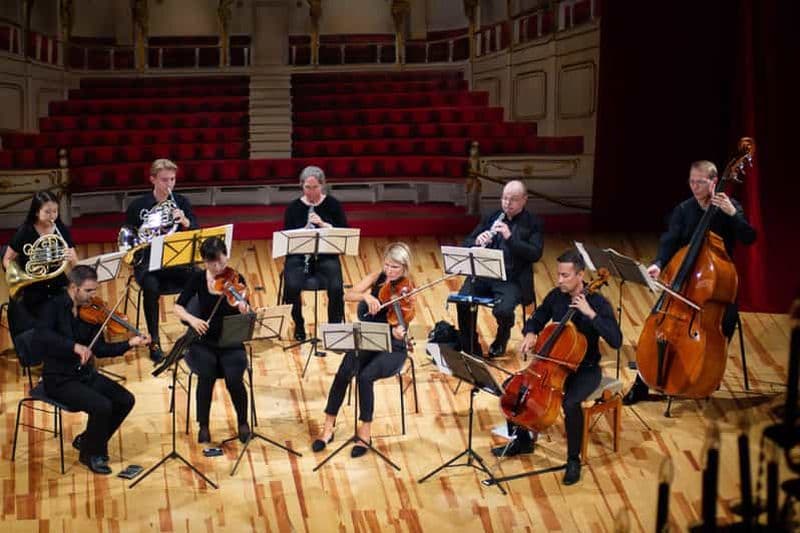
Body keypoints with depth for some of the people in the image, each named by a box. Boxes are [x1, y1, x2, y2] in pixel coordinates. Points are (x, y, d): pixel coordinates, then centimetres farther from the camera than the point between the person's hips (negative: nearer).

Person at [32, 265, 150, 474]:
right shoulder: (54, 307, -13)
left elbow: (99, 349, 2)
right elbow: (40, 336, -32)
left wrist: (129, 343, -11)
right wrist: (75, 346, -41)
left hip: (85, 374, 7)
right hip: (59, 379, -7)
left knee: (125, 400, -5)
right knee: (102, 406, -25)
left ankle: (87, 440, 15)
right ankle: (90, 454, 0)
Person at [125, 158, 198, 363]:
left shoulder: (181, 202, 6)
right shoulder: (138, 206, 0)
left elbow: (196, 231, -1)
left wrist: (185, 222, -21)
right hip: (148, 261, -2)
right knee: (151, 287, -34)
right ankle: (154, 341, -18)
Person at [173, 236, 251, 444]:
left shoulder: (235, 279, -6)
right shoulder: (198, 278, -2)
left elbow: (246, 317, -13)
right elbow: (178, 307, -1)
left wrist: (245, 310, -37)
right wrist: (192, 319, -21)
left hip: (231, 343, -1)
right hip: (204, 343, 1)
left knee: (234, 379, -25)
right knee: (207, 375, -28)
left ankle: (243, 422, 4)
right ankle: (203, 426, -6)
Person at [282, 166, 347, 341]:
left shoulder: (333, 204, 1)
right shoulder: (294, 207, 2)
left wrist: (323, 224, -19)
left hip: (326, 256, 0)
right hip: (299, 256, 0)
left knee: (336, 288, -29)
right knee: (292, 287, -29)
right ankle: (299, 326, -2)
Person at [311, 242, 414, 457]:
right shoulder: (377, 278, 1)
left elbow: (401, 324, -23)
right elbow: (347, 295, -10)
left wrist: (400, 332, -46)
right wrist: (366, 296, -28)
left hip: (392, 349, -3)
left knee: (365, 376, -30)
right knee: (344, 371, -26)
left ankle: (365, 431, -13)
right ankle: (328, 427, -13)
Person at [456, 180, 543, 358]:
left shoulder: (533, 223, 2)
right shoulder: (492, 217, 12)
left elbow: (535, 254, -11)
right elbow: (467, 243, 12)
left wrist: (510, 237, -20)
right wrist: (477, 242, -12)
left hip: (512, 280, -3)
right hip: (483, 274, 3)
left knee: (503, 310, -30)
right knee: (462, 301, -23)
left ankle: (501, 341, 7)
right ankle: (470, 348, -3)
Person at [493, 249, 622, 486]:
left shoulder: (598, 303, -17)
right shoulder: (555, 296, -1)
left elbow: (616, 340, -27)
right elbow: (537, 319, 16)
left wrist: (591, 314, -32)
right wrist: (530, 333, -7)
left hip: (585, 370, -6)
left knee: (570, 404, -34)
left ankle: (573, 460, -12)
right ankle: (522, 441, 15)